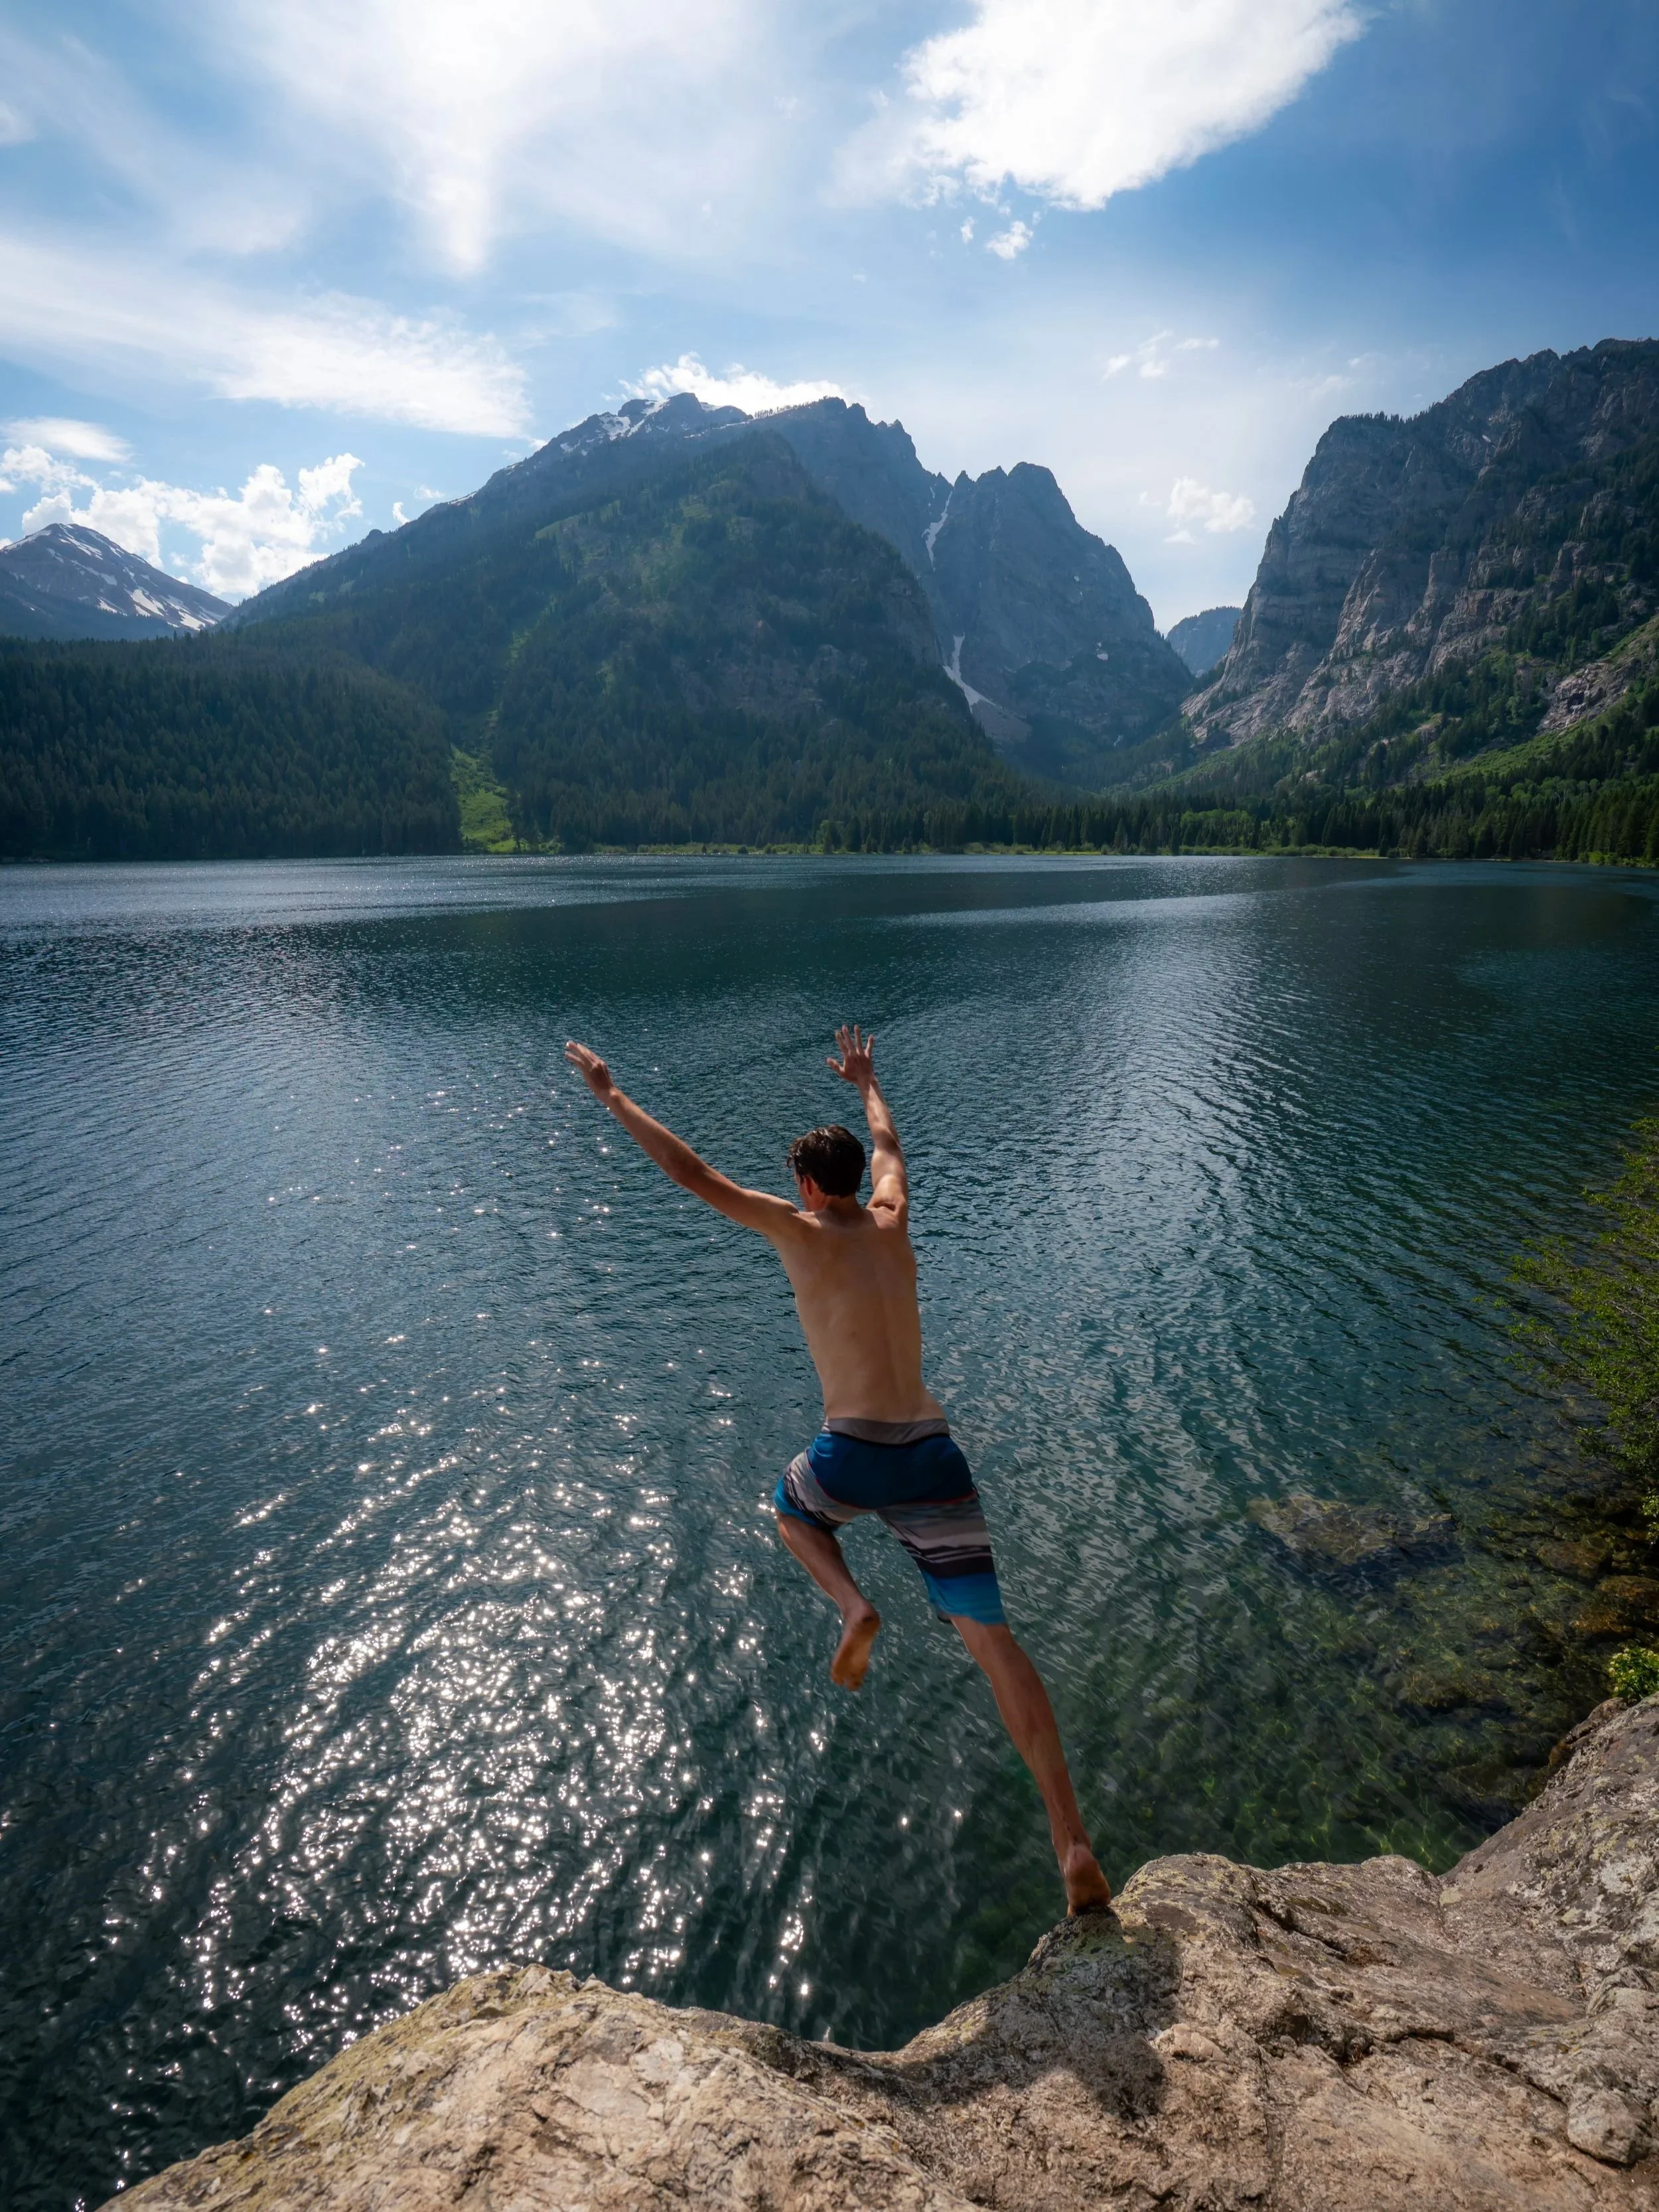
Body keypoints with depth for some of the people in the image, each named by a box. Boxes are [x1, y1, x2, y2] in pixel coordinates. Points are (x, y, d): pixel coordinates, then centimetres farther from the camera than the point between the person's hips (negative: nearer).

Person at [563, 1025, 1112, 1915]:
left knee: (791, 1506, 34)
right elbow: (888, 1143, 31)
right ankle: (1072, 1840, -1)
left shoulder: (803, 1233, -3)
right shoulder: (891, 1223, 10)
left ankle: (853, 1604, 7)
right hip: (934, 1454, 4)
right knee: (991, 1637, 5)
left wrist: (613, 1096, 8)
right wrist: (865, 1082, 49)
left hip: (855, 1456, -4)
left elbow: (690, 1173, -2)